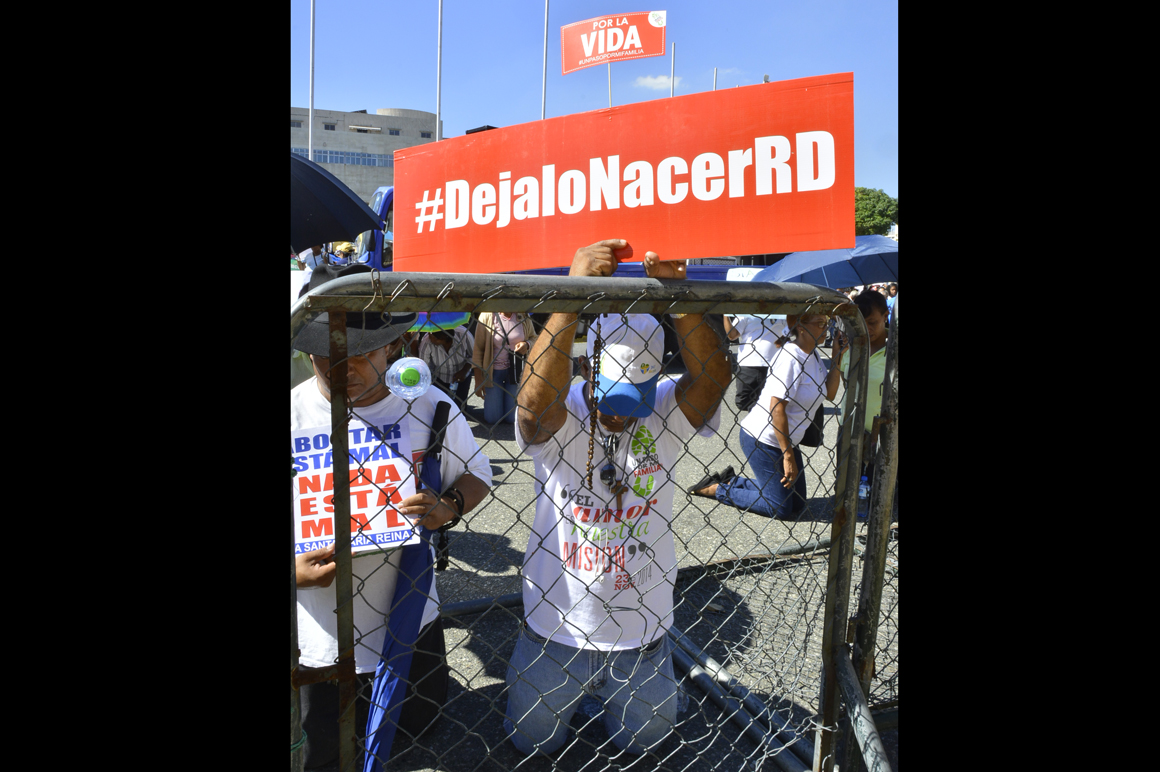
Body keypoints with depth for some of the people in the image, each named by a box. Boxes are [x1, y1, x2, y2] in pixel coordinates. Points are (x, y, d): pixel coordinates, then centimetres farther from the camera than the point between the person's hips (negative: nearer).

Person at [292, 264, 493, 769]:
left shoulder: (430, 406, -11)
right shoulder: (296, 413, -14)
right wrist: (294, 570, -23)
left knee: (421, 727, 24)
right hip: (316, 629, -1)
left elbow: (476, 476, 0)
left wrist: (449, 506, -22)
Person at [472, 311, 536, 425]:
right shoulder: (487, 316, -13)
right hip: (493, 370, -2)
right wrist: (478, 380, -9)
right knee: (492, 419, 1)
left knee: (511, 418, 1)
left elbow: (534, 338, 11)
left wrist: (527, 344, -16)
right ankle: (490, 397, 35)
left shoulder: (523, 317, -5)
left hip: (515, 370, 2)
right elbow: (478, 349, -9)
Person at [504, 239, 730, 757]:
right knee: (532, 741, 20)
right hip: (555, 630, -1)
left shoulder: (664, 413, -11)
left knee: (646, 741, 24)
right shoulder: (559, 417, -17)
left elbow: (713, 378, -29)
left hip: (641, 633, 2)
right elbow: (536, 399, -40)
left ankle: (612, 693, 54)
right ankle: (570, 692, 51)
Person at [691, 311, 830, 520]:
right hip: (761, 439, -9)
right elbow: (777, 409, -25)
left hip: (785, 439, 9)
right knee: (782, 509, -2)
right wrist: (788, 456, -21)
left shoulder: (813, 357, 5)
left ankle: (730, 481, 22)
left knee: (797, 504, 15)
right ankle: (718, 489, 9)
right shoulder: (791, 356, -22)